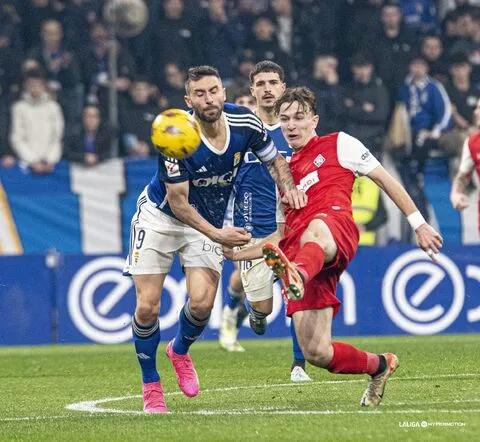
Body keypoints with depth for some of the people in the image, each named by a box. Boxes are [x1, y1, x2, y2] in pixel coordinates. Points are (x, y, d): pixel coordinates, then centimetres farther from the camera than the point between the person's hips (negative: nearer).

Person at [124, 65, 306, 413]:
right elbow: (177, 201, -23)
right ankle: (151, 386, 12)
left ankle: (180, 351, 20)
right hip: (161, 216, -3)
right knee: (148, 307, -10)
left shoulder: (245, 122, -16)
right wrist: (217, 235, -32)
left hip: (208, 222, 3)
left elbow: (274, 159, 2)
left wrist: (289, 187, -19)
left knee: (202, 303, -15)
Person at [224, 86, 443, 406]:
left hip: (337, 229, -5)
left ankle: (297, 276, -79)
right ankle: (380, 366, 17)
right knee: (316, 353, -9)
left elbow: (385, 180, 18)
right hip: (300, 258, 5)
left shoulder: (338, 144, 19)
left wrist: (418, 224, 11)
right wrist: (237, 253, 27)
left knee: (314, 230, -46)